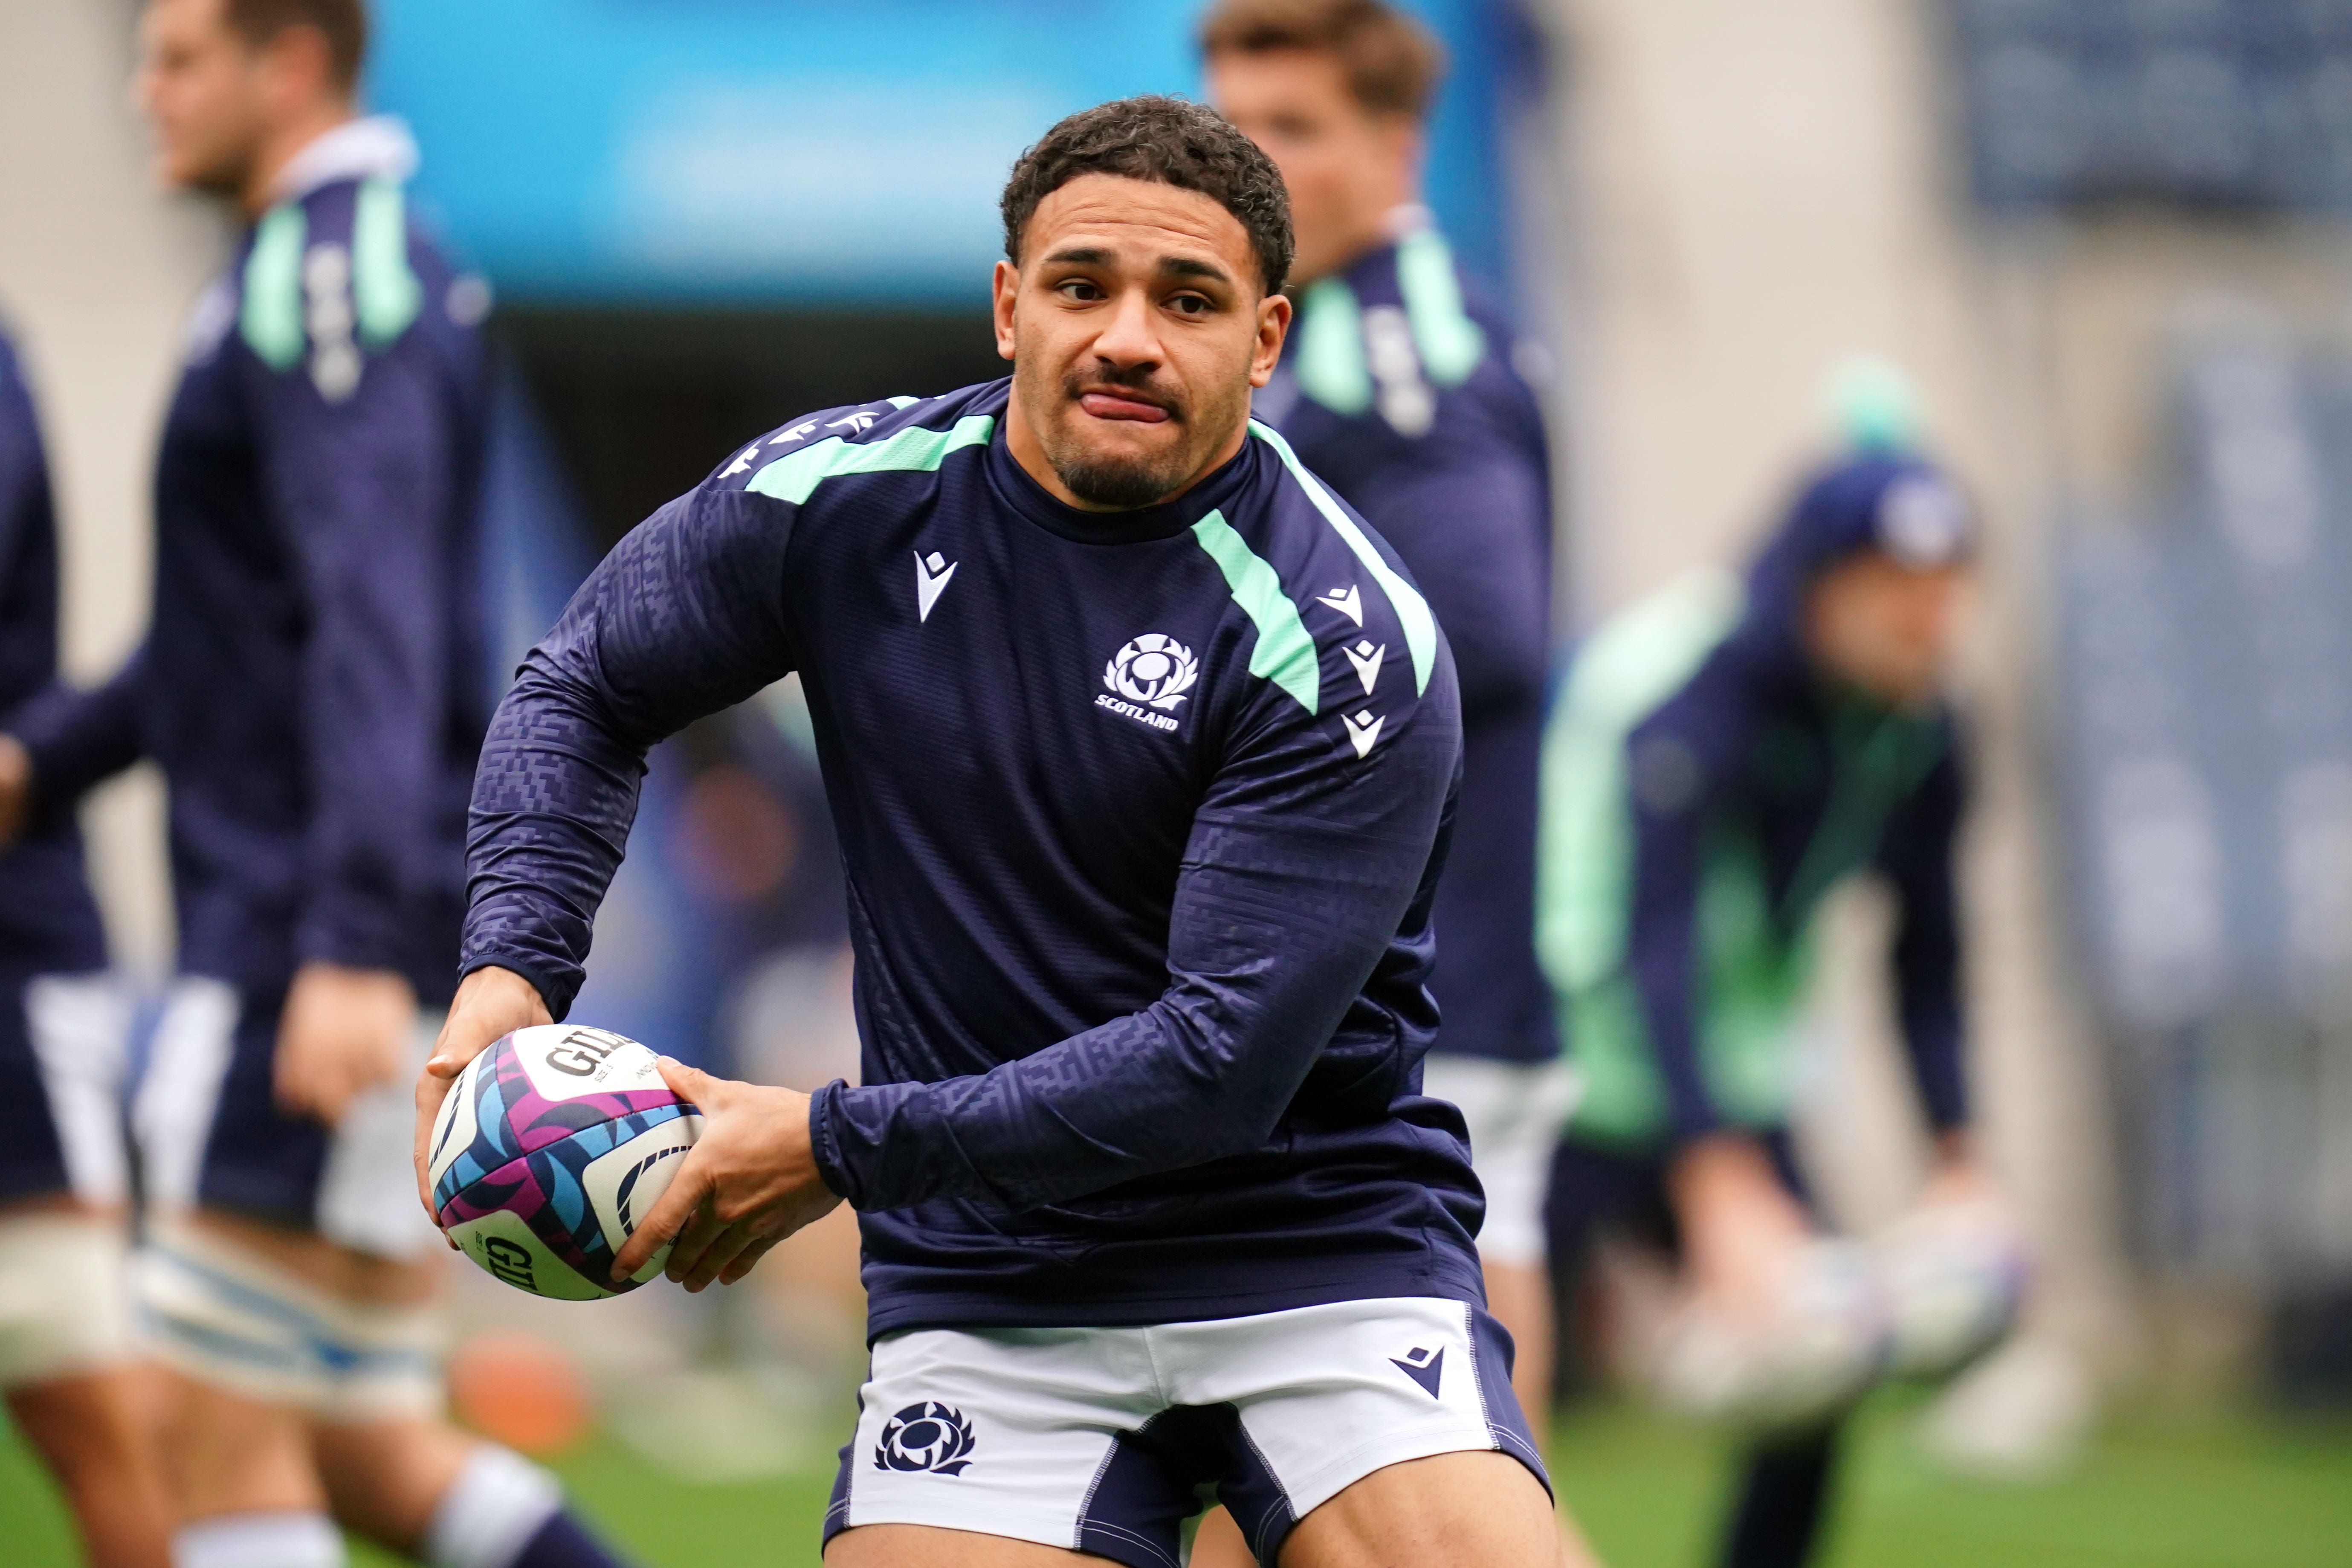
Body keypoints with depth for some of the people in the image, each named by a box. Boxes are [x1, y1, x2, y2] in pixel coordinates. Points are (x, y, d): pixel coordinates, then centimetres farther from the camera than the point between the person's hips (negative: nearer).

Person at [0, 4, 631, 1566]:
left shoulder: (331, 279, -12)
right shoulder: (313, 277, 20)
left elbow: (375, 618, -24)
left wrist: (356, 943, -32)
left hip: (315, 940, -10)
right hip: (284, 926, 10)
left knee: (224, 1440, -6)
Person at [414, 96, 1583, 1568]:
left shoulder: (1345, 644, -16)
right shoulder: (843, 497, -2)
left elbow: (1223, 1065, -21)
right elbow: (584, 687, 16)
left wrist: (840, 1147, -18)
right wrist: (515, 963, -1)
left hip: (1316, 1241, -3)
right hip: (984, 1282, 3)